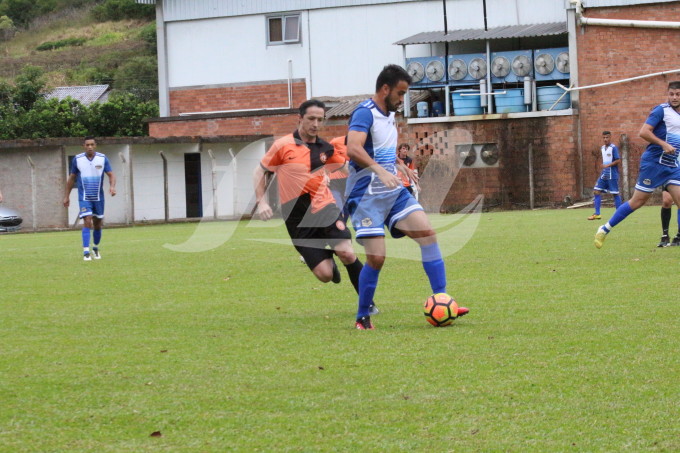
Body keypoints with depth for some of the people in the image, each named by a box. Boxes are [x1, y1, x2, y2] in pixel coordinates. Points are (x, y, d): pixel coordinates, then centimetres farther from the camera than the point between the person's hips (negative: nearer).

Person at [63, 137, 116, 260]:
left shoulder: (103, 158, -2)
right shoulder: (77, 159, -2)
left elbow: (111, 174, -4)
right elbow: (72, 178, 7)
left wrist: (112, 186, -25)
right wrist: (66, 196, 8)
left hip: (98, 197, 2)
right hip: (84, 198, -2)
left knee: (97, 224, 11)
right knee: (87, 222, -16)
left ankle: (96, 249, 32)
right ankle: (86, 252, -16)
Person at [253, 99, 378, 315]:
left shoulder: (325, 148, 7)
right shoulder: (283, 146, -4)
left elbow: (347, 166, 21)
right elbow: (260, 172, 5)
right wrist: (261, 202, -6)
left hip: (325, 208, 2)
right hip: (298, 220, -2)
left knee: (347, 253, -23)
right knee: (325, 274, -9)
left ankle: (368, 303, -2)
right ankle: (327, 259, 32)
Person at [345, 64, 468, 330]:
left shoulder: (389, 116, 15)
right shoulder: (365, 113, -14)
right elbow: (353, 148, -31)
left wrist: (400, 166, 26)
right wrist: (379, 169, -42)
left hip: (394, 192, 8)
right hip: (367, 196, -8)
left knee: (428, 234, -7)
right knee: (376, 258, -11)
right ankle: (362, 317, 7)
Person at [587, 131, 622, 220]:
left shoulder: (613, 148, -10)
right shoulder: (602, 148, 13)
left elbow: (618, 160, -15)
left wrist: (608, 165, -21)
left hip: (612, 175, -8)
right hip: (604, 174, 8)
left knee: (615, 193, -2)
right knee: (596, 191, 0)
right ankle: (597, 214, 2)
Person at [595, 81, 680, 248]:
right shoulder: (661, 110, -8)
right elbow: (644, 132, -18)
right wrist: (663, 144, -23)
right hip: (654, 162, -7)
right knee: (638, 201, -3)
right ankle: (605, 229, 8)